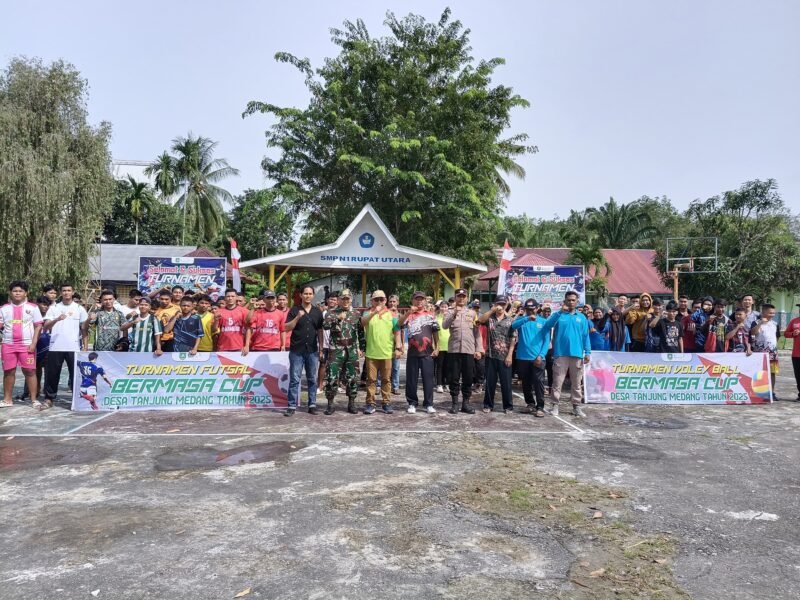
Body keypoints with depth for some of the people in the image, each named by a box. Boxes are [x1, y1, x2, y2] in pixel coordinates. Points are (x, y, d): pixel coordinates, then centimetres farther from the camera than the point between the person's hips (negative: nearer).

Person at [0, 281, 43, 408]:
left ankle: (34, 399, 1)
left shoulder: (33, 307, 2)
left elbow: (38, 326, 0)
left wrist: (33, 343, -8)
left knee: (30, 371, -2)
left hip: (27, 345, -3)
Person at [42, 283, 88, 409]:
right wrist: (56, 319, -21)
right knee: (52, 374, 5)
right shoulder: (54, 308, 7)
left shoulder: (79, 309, 7)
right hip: (55, 347, 1)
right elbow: (46, 327, -2)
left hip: (74, 347, -1)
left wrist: (85, 346, 2)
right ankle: (49, 399, 15)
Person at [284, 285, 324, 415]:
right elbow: (287, 328, -6)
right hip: (296, 350, -2)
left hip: (312, 350, 2)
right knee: (294, 379, -1)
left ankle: (312, 405, 14)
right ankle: (292, 406, 4)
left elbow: (320, 331, 12)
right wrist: (298, 317, -20)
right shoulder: (294, 310, 1)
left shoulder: (317, 312, 9)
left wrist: (321, 348, 7)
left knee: (312, 379, 8)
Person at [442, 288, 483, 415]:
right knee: (454, 378, 2)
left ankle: (466, 403, 14)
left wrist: (478, 349, 3)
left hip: (469, 350, 1)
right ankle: (454, 403, 10)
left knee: (468, 378, 5)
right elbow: (444, 325, -10)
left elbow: (477, 332, 9)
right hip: (454, 350, -1)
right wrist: (454, 313, -20)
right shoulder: (450, 312, 7)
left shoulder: (472, 313, 11)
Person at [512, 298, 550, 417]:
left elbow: (546, 340, 1)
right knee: (526, 383, 11)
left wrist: (541, 355, -11)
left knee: (538, 382, -6)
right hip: (523, 357, 2)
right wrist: (527, 319, -31)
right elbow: (513, 325, -17)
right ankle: (530, 403, 26)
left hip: (537, 357, -2)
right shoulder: (521, 319, 6)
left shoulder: (543, 321, 5)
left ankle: (540, 407, -1)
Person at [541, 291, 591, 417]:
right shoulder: (559, 315, 3)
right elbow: (547, 326, -15)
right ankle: (554, 405, 6)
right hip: (561, 353, -2)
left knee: (576, 383, 9)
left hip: (577, 354, 3)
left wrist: (587, 352, 3)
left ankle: (576, 406, 18)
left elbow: (585, 336, 11)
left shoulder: (582, 317, 10)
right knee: (557, 382, 0)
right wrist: (561, 312, -19)